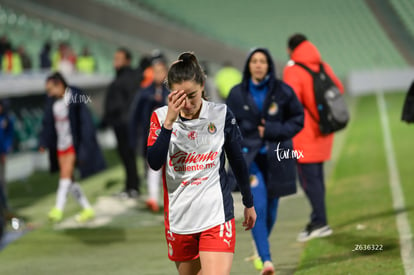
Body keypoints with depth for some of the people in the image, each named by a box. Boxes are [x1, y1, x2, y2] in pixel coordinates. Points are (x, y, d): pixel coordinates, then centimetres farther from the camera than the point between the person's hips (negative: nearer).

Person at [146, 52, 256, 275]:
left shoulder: (221, 114, -4)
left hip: (217, 215, -2)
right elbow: (154, 163, -18)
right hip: (179, 217, 2)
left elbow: (238, 162, 8)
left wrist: (249, 204, 16)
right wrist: (169, 121, -24)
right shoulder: (161, 117, -3)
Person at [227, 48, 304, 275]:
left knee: (271, 208, 10)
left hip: (276, 158, 1)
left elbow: (298, 119, 4)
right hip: (249, 156, -1)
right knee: (257, 206, -16)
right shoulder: (237, 94, -1)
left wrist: (274, 130, -10)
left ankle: (261, 248, 36)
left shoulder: (282, 91, -3)